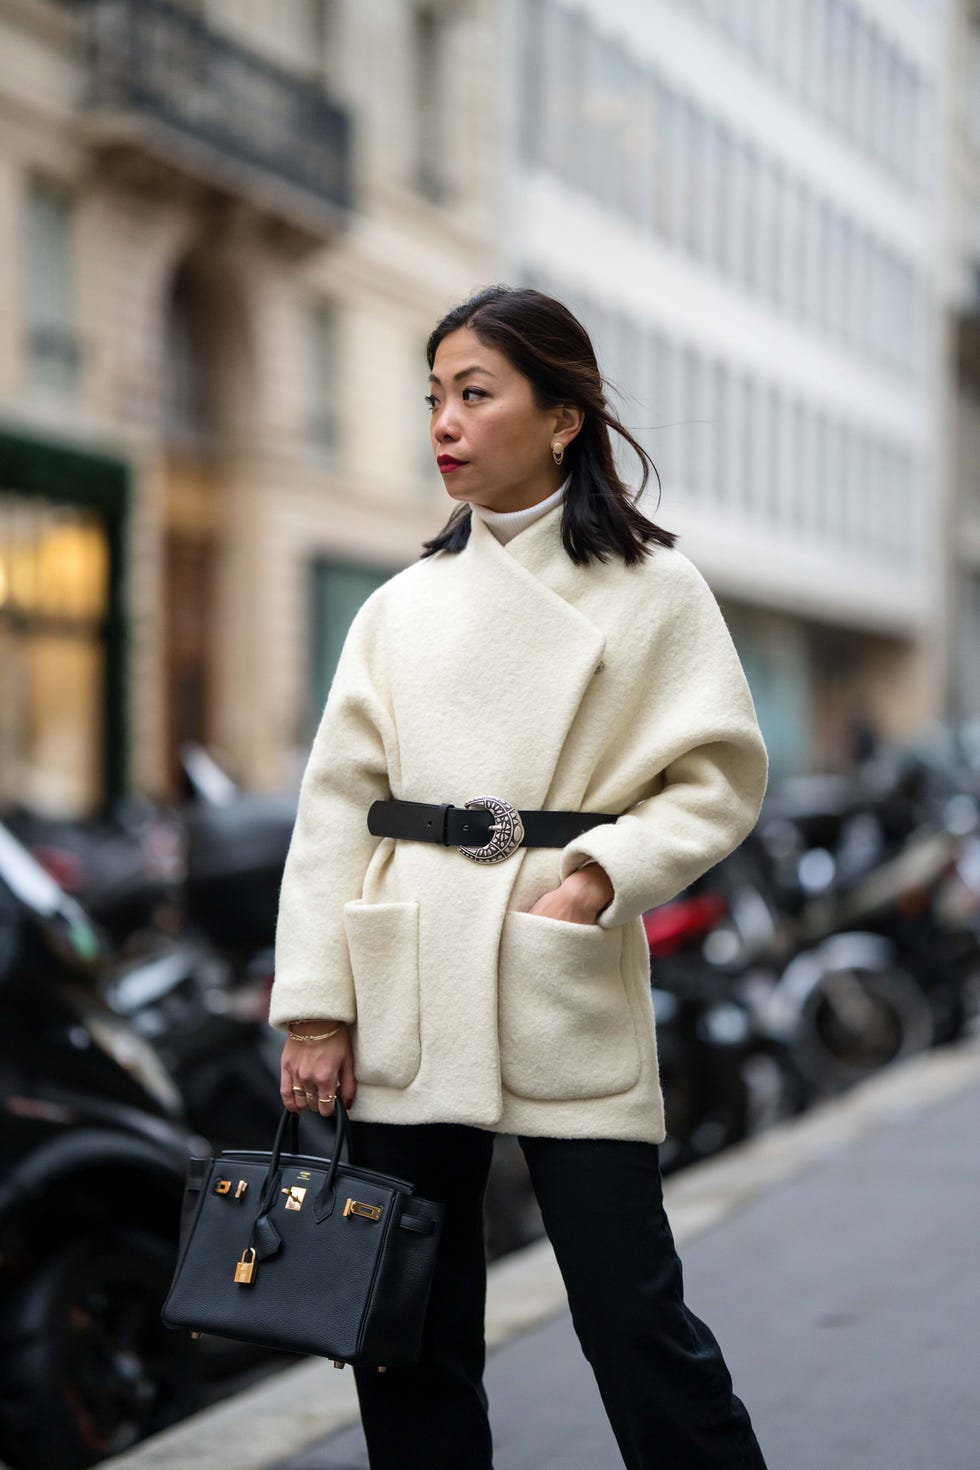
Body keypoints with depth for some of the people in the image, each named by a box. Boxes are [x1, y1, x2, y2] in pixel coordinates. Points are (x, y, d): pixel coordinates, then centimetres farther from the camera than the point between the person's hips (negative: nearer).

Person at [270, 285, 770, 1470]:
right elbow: (336, 806, 7)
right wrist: (315, 1006, 0)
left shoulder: (651, 590, 1)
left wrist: (605, 871, -15)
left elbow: (721, 780, 1)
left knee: (633, 1317, -2)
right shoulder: (404, 606, 9)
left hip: (568, 990, -3)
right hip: (407, 992, 4)